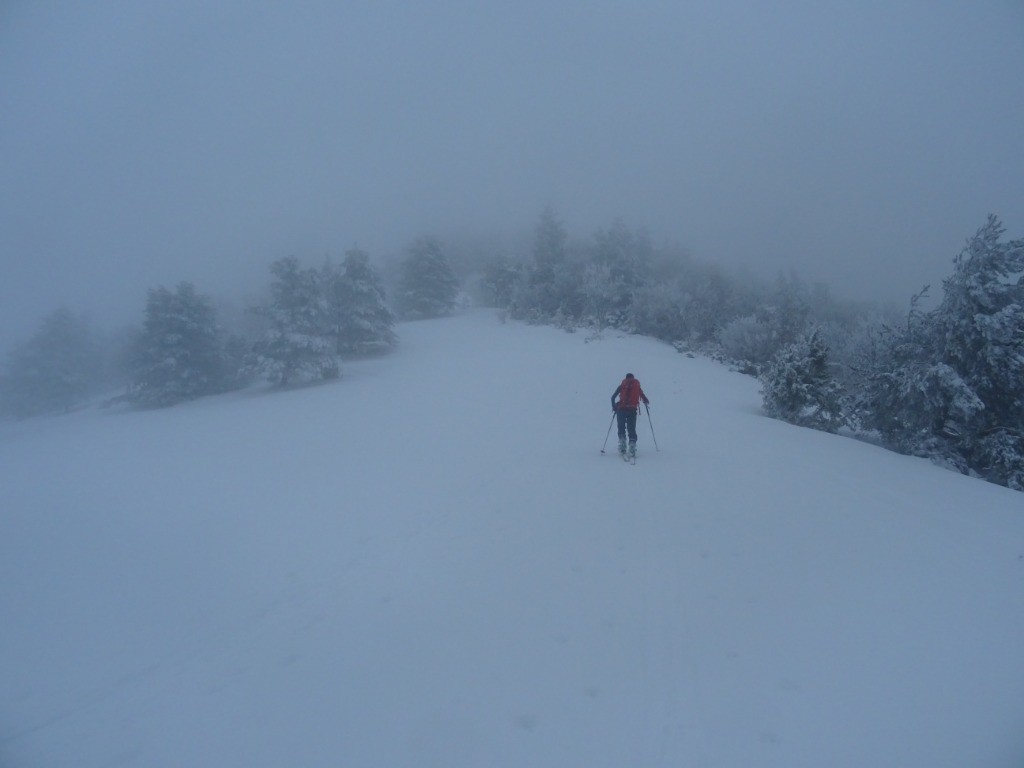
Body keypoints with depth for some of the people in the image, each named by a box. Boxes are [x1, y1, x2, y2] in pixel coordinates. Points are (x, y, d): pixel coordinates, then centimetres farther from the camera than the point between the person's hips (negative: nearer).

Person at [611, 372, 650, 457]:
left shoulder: (621, 386, 12)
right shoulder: (637, 386, 13)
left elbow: (613, 397, 4)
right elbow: (645, 400, 10)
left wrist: (614, 407, 16)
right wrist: (646, 402, 33)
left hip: (621, 409, 0)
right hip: (632, 410, 0)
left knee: (621, 428, 11)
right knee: (632, 429, 7)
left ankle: (622, 446, -3)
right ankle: (632, 445, -9)